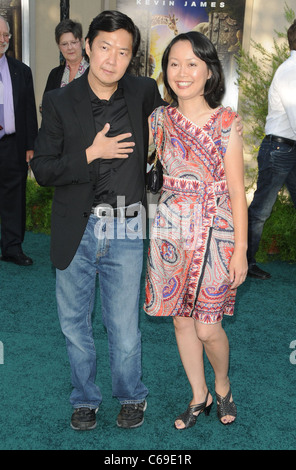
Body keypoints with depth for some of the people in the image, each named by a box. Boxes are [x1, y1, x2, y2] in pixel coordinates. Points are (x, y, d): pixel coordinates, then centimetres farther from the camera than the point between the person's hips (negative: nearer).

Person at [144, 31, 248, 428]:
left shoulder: (226, 123, -5)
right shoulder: (159, 119, 4)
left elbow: (236, 192, -6)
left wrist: (240, 249, -7)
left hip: (215, 233, -3)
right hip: (171, 232, 4)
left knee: (208, 327, -1)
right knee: (181, 320, 12)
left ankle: (222, 384, 31)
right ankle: (199, 396, 33)